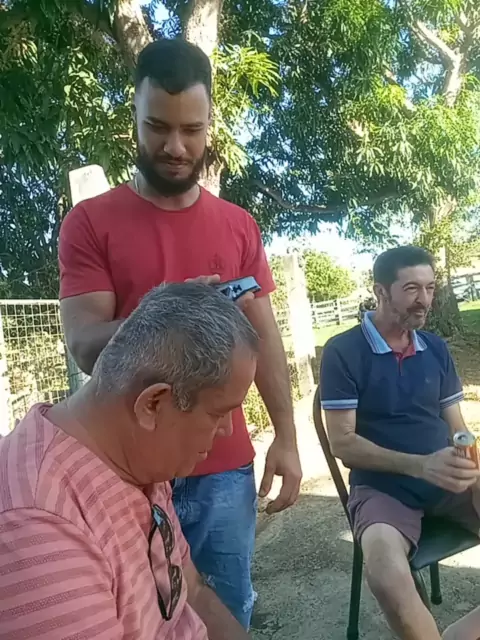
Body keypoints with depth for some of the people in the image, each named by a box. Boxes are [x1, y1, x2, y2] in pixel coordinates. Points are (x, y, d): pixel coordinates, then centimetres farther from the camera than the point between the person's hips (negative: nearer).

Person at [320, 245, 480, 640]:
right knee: (386, 575, -34)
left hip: (448, 482, 5)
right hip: (382, 487, -5)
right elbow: (343, 444, -12)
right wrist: (419, 465, -23)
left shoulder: (436, 349, 8)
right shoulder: (343, 352, -9)